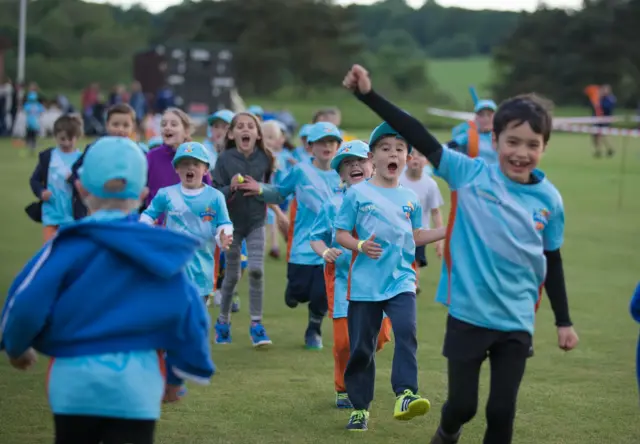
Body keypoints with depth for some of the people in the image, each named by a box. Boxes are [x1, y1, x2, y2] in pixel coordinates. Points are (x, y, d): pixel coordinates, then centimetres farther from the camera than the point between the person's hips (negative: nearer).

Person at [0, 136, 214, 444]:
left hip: (76, 378, -1)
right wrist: (176, 376, 19)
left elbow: (27, 302, -12)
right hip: (138, 381, 1)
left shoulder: (72, 243, -7)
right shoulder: (161, 249, 2)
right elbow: (190, 315, 4)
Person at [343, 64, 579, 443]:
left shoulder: (549, 199, -1)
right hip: (468, 315, -1)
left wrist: (564, 321, 11)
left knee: (502, 412, 2)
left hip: (517, 323, 1)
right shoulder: (470, 174, -8)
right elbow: (420, 138, -12)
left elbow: (552, 262, 9)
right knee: (463, 404, 7)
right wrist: (368, 94, -18)